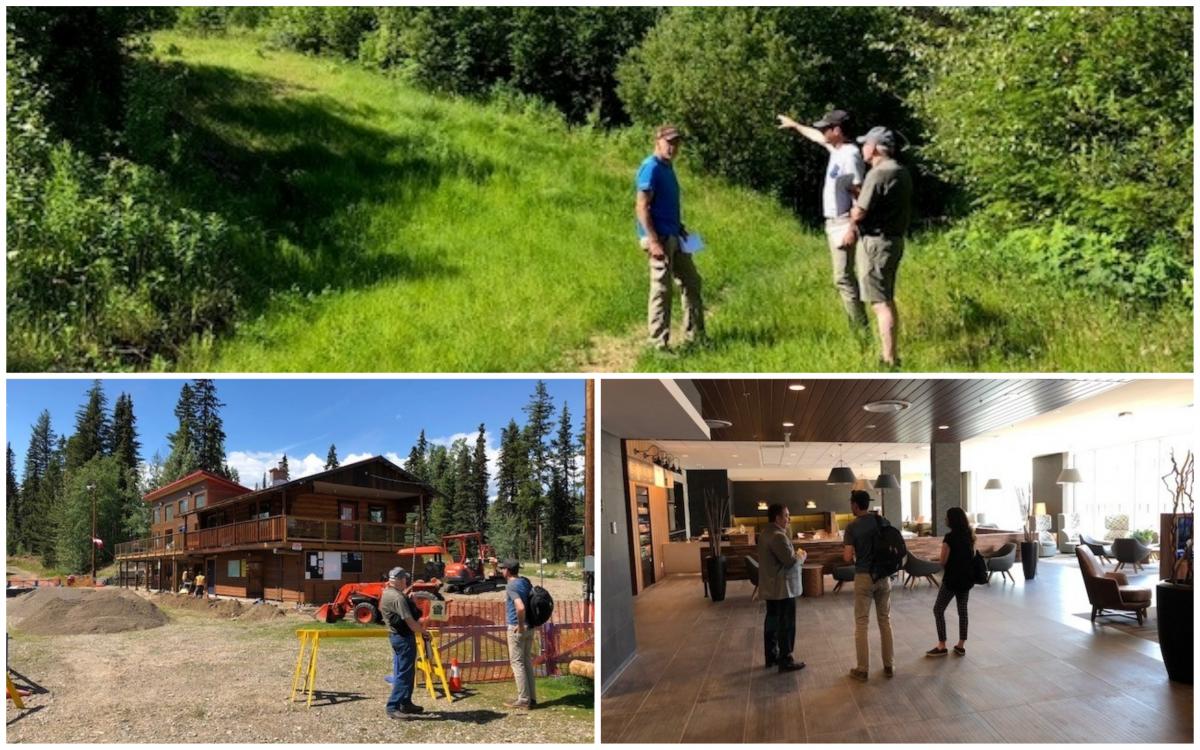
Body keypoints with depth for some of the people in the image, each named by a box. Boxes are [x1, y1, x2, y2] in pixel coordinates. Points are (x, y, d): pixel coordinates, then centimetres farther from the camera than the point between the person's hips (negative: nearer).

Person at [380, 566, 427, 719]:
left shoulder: (387, 594, 10)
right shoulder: (398, 598, -22)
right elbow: (410, 622, -23)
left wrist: (405, 594, 21)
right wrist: (423, 631, -9)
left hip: (396, 636, 11)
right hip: (404, 637, -11)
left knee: (406, 671, 18)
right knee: (404, 673, -7)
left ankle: (406, 703, 26)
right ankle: (393, 708, -6)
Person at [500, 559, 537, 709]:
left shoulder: (511, 586, -16)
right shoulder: (526, 582, 9)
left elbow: (520, 607, -31)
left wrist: (520, 625, -19)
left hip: (516, 628, -8)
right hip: (530, 628, 8)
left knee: (517, 662, -1)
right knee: (527, 662, 13)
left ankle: (523, 699, 1)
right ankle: (532, 698, 16)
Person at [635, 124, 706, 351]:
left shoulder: (667, 167, 14)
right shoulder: (651, 168, -14)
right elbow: (641, 208, -19)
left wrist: (682, 230, 19)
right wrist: (653, 241, -24)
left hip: (674, 236, 10)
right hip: (659, 238, -10)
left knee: (691, 282, 15)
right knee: (661, 289, -5)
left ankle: (695, 336, 24)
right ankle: (659, 345, 2)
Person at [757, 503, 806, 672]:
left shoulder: (766, 533, 11)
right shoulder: (778, 536, -22)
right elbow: (790, 562, -23)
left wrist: (788, 531, 9)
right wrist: (801, 556, -4)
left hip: (770, 587, 10)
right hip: (782, 587, -10)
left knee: (772, 621, 15)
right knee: (786, 624, -3)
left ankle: (772, 656, 23)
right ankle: (785, 661, 1)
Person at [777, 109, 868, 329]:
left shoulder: (850, 155, -18)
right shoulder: (836, 149, 10)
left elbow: (859, 196, -21)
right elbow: (816, 136, 33)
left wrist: (853, 229, -25)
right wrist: (794, 125, 45)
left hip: (844, 225, -10)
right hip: (833, 224, 10)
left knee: (843, 278, -12)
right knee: (844, 277, 12)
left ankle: (860, 329, -11)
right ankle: (857, 326, 18)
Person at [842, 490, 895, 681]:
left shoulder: (852, 526, -10)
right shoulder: (883, 522, 2)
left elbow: (848, 557, -13)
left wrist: (844, 550, 8)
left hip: (864, 577, -4)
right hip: (884, 576, 4)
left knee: (861, 623, 3)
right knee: (885, 621, 13)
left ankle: (862, 669, 6)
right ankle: (889, 665, 17)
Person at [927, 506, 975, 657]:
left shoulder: (949, 538, -18)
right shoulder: (970, 536, 3)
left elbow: (943, 562, -14)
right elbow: (973, 556, 13)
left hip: (952, 578, -7)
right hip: (967, 578, 7)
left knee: (938, 610, 4)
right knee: (963, 610, 13)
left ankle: (942, 646, 3)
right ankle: (961, 646, 16)